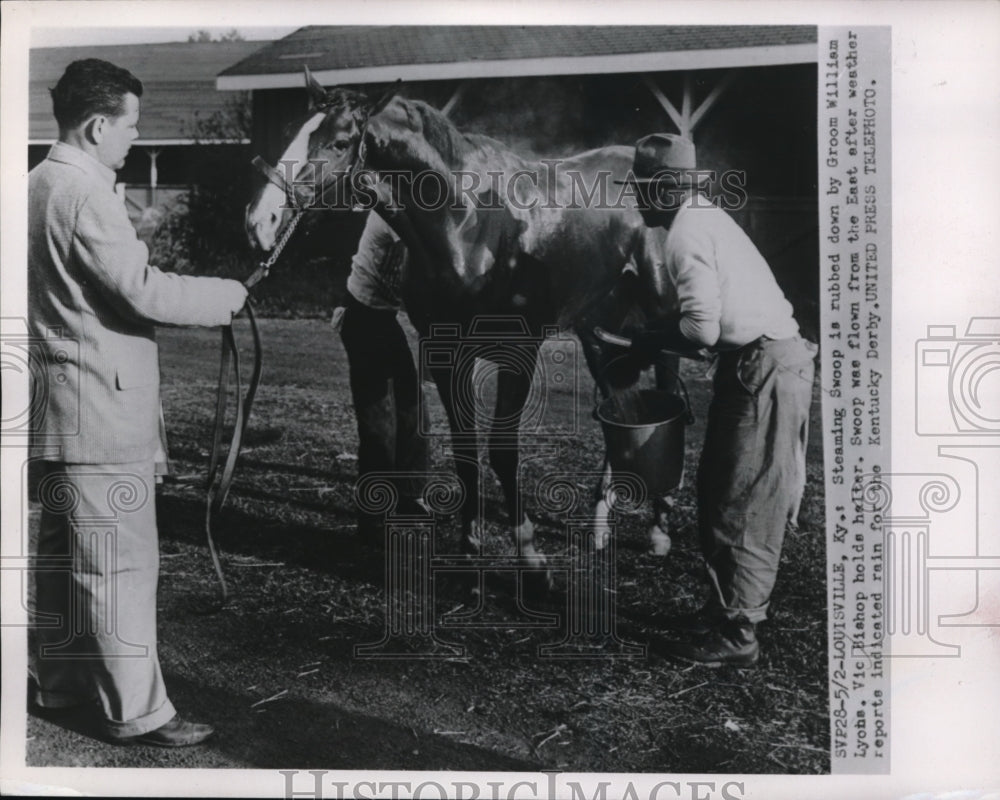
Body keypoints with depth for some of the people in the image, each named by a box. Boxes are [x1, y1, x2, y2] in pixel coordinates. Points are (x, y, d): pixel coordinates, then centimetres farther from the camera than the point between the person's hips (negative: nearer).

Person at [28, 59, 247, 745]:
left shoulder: (44, 180, 14)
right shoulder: (85, 191, -18)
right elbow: (141, 291, -21)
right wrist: (227, 296, -9)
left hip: (64, 406, 11)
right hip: (102, 410, -11)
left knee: (64, 552, 18)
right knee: (120, 563, -3)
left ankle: (63, 682, 31)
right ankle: (135, 710, 6)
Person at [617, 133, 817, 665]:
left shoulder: (688, 233, -16)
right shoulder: (701, 218, 15)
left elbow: (703, 327, -21)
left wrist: (654, 339, -4)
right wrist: (654, 339, 8)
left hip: (764, 371, -10)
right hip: (759, 364, 10)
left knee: (741, 507, -3)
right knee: (718, 492, 16)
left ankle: (735, 636, 7)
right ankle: (725, 609, 26)